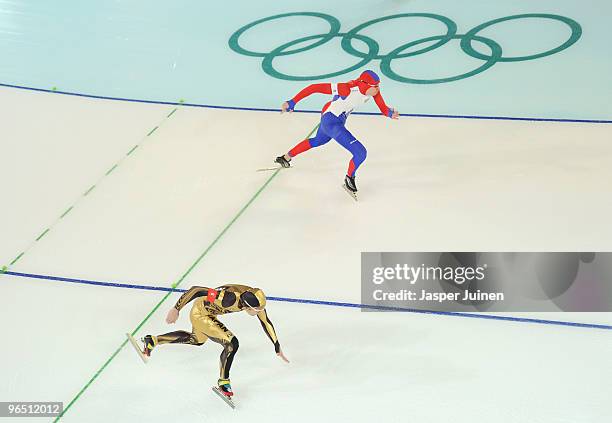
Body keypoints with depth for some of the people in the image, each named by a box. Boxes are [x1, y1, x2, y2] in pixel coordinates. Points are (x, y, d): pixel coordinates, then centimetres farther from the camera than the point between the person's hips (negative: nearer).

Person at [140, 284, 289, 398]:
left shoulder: (255, 298, -20)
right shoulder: (230, 298, -41)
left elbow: (266, 323, -3)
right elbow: (196, 290, -36)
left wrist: (278, 348, 4)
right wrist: (176, 309, -31)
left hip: (209, 312, 8)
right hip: (200, 314, -8)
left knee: (197, 340, 33)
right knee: (232, 344, -16)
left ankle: (152, 341, 43)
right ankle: (223, 382, 5)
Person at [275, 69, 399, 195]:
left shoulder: (373, 88, -14)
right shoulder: (347, 89, -33)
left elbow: (383, 109, -6)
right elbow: (315, 87, -30)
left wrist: (390, 113, -29)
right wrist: (292, 102, -29)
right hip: (331, 122, -9)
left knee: (318, 141, 34)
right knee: (360, 153, -15)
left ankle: (285, 158, 53)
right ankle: (349, 180, 13)